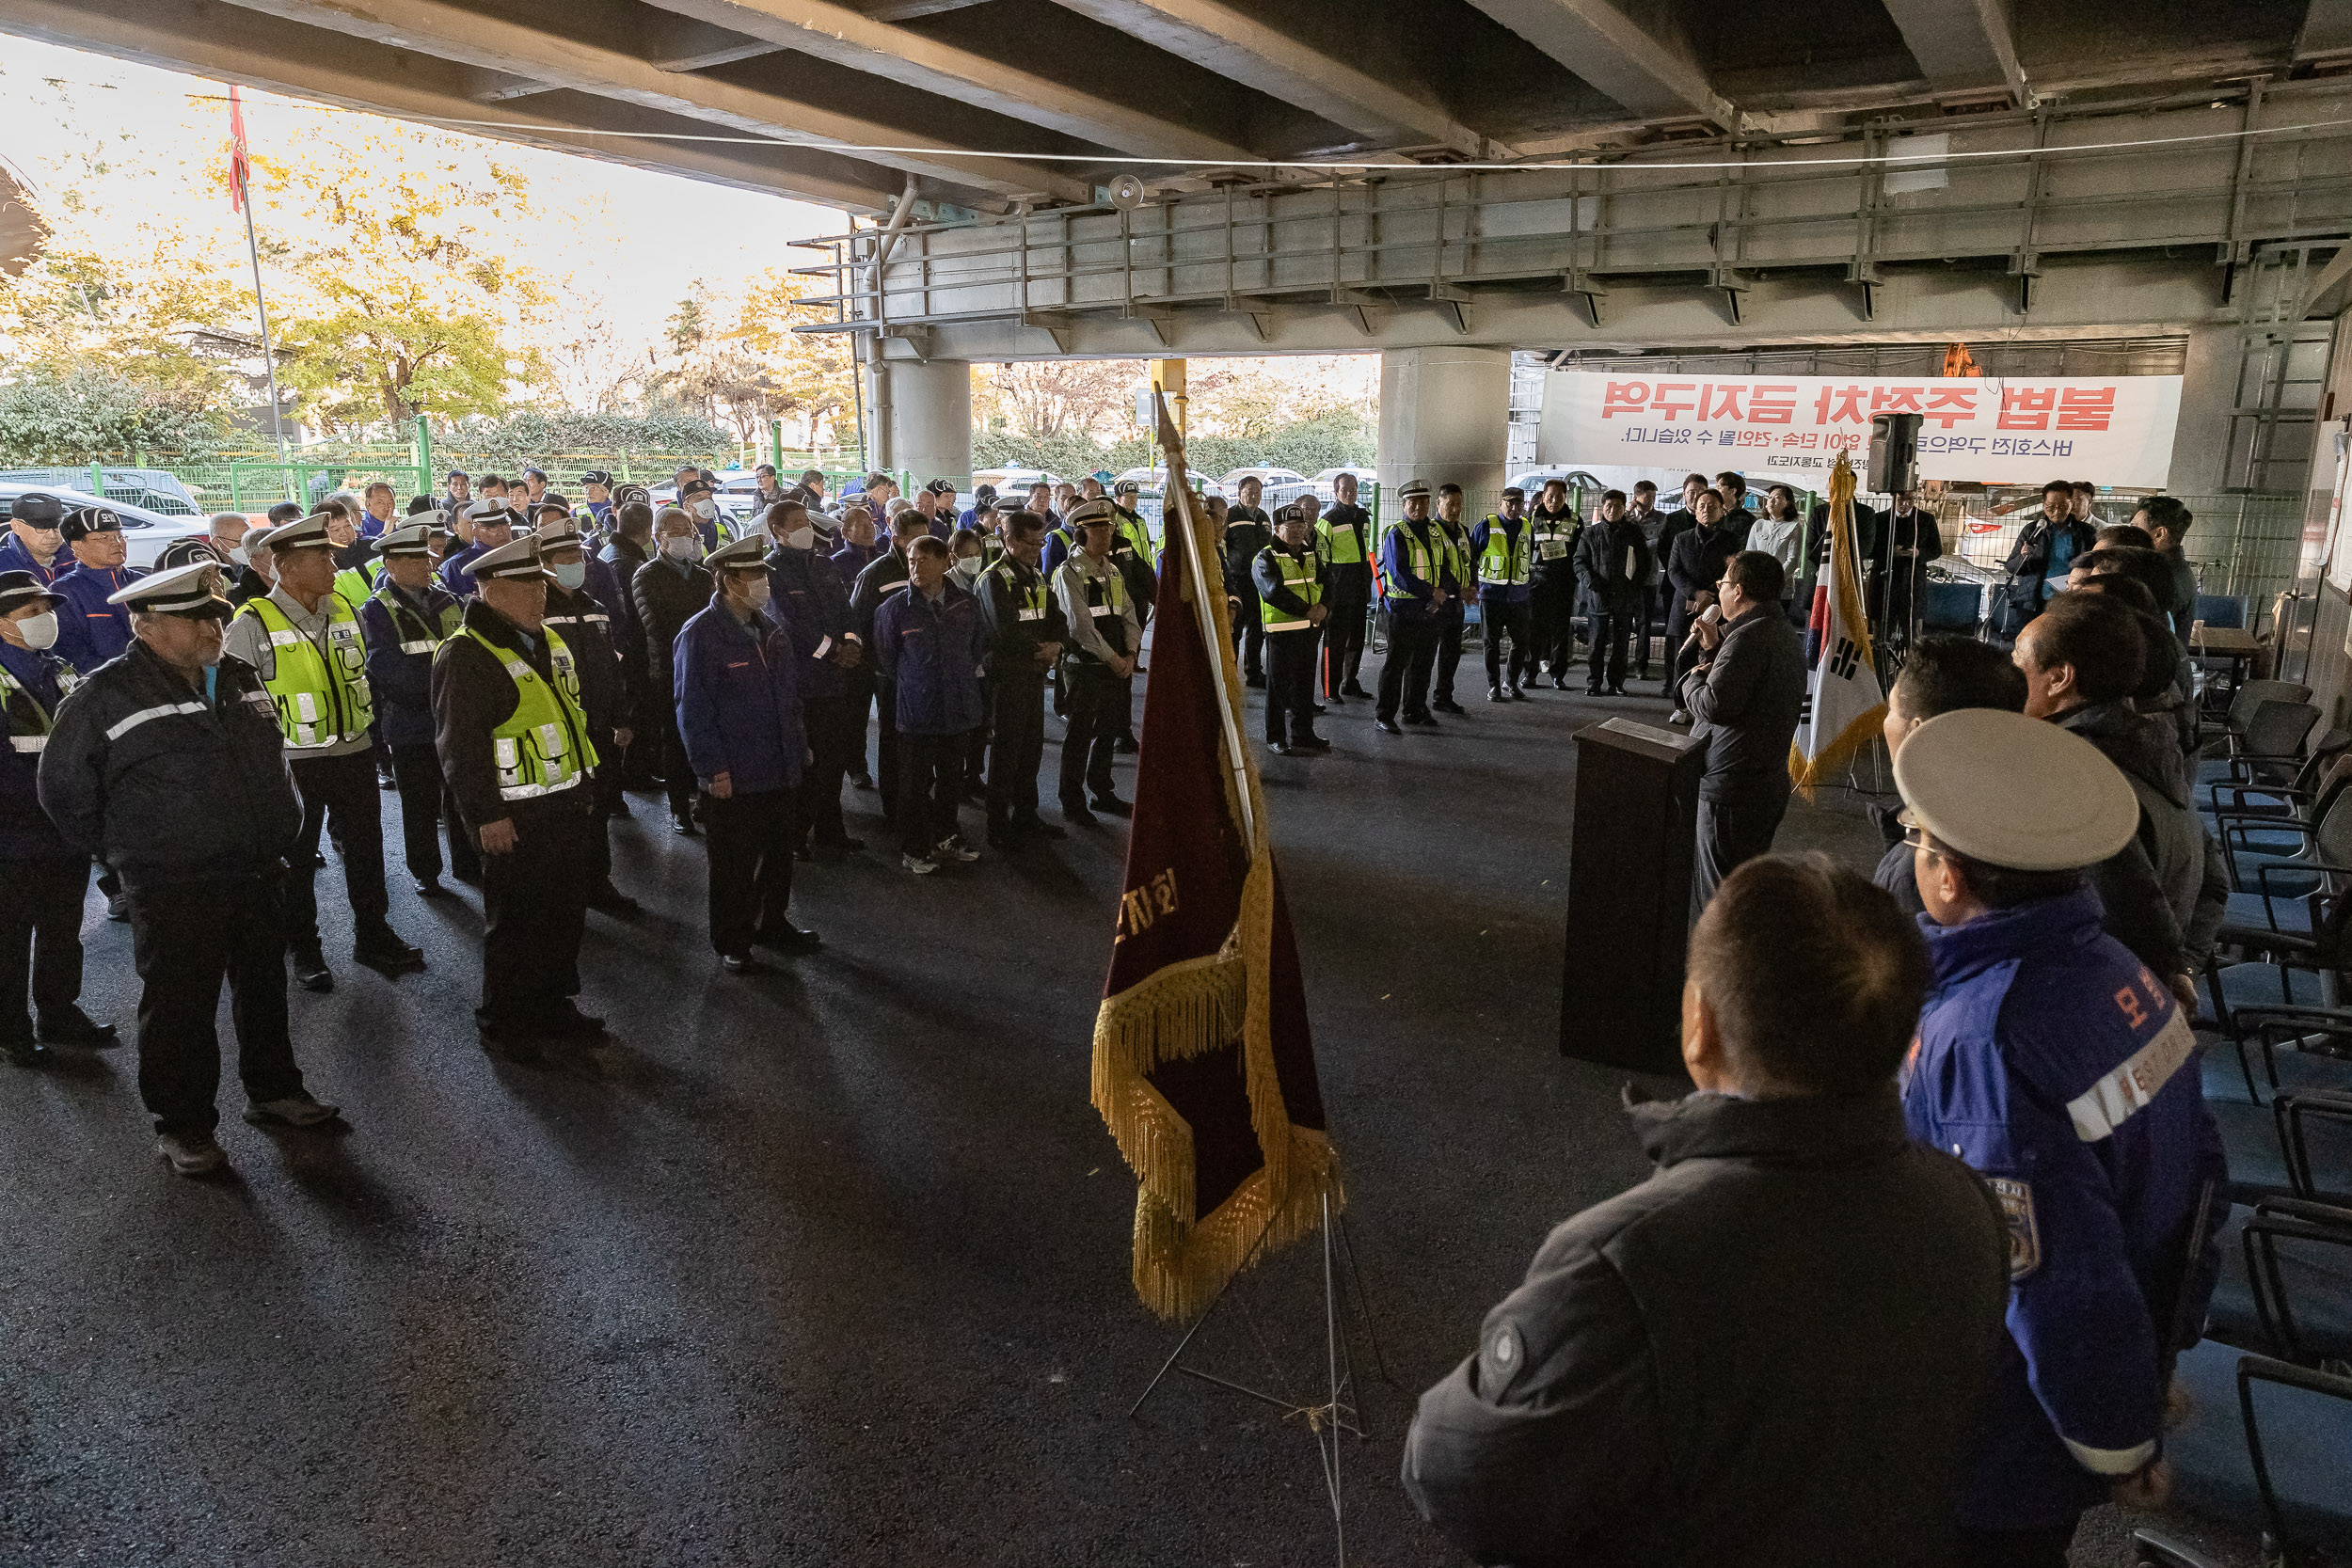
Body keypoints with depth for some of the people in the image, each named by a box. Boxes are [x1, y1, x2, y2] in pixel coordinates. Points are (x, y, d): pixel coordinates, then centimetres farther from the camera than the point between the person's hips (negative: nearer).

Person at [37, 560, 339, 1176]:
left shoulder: (242, 678, 8)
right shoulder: (106, 696, -10)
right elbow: (64, 789, -2)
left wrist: (278, 834, 18)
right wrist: (123, 850, 1)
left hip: (259, 876, 6)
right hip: (173, 891, -6)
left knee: (264, 990, 18)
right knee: (180, 1008, 5)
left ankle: (273, 1091, 35)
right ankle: (182, 1125, 19)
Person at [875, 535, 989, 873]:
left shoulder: (966, 604, 2)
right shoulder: (894, 607, -7)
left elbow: (979, 647, 17)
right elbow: (884, 658, 4)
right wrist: (909, 689, 8)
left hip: (958, 710, 3)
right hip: (916, 713, -3)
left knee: (951, 778, 15)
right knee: (915, 783, 4)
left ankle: (946, 838, 33)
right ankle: (914, 849, 17)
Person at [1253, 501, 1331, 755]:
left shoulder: (1310, 555, 15)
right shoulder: (1266, 558, -7)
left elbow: (1324, 583, 12)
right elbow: (1274, 591, -20)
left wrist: (1323, 607, -10)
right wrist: (1307, 610, -20)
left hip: (1308, 629, 6)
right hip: (1280, 630, -6)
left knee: (1305, 683, 12)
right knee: (1279, 684, 0)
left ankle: (1302, 734, 21)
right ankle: (1275, 736, 9)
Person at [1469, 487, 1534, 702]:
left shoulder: (1527, 529, 10)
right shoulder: (1486, 525, -4)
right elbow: (1470, 555, 1)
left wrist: (1531, 587, 18)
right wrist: (1472, 585, -3)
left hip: (1519, 596, 4)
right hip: (1492, 595, -4)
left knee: (1522, 642, 5)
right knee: (1492, 643, 3)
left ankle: (1511, 683, 20)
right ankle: (1494, 687, 12)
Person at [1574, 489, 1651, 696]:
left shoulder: (1634, 532, 7)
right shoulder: (1591, 534, 5)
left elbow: (1644, 563, 12)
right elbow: (1579, 561, 5)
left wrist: (1636, 585, -2)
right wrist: (1590, 581, -12)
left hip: (1625, 597, 1)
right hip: (1598, 596, -1)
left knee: (1621, 644, 7)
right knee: (1597, 643, -1)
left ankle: (1616, 683, 14)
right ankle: (1594, 683, 7)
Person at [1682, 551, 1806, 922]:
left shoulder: (1748, 637, -21)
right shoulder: (1784, 633, 13)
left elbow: (1715, 706, -26)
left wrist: (1692, 679, -7)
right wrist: (1714, 649, 7)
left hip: (1730, 785, -11)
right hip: (1770, 780, 11)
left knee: (1719, 895, -1)